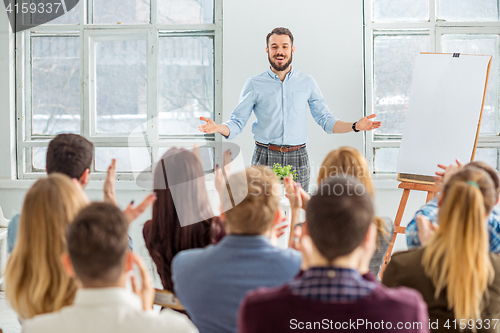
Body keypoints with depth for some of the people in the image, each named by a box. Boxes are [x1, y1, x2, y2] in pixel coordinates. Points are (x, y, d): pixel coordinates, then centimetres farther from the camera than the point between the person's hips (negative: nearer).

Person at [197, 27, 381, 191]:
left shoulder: (307, 82, 11)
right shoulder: (254, 84, 5)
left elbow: (326, 120, 12)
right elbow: (237, 123, 3)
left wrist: (355, 126, -2)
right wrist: (217, 127, -17)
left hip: (297, 159, 1)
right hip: (265, 158, -1)